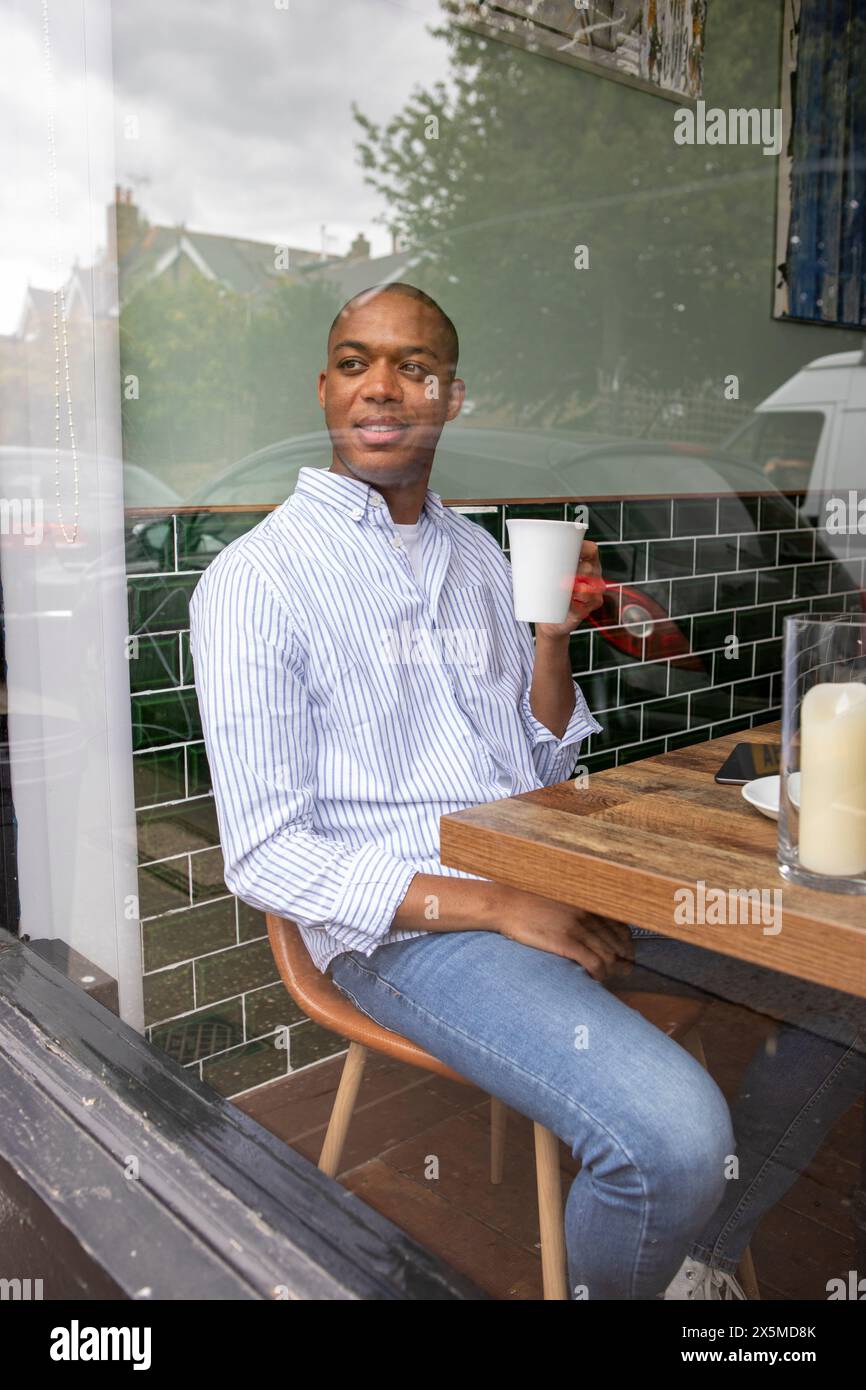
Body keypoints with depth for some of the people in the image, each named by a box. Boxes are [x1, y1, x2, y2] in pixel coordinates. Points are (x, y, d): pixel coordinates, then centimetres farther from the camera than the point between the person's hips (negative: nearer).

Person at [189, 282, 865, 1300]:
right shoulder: (256, 579, -8)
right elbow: (266, 858, -12)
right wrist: (499, 908, -18)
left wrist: (553, 636, -2)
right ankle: (608, 1280, 8)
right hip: (403, 919, -7)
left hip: (542, 870, 7)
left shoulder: (476, 554, 13)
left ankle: (702, 1244, 20)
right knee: (674, 1133, -27)